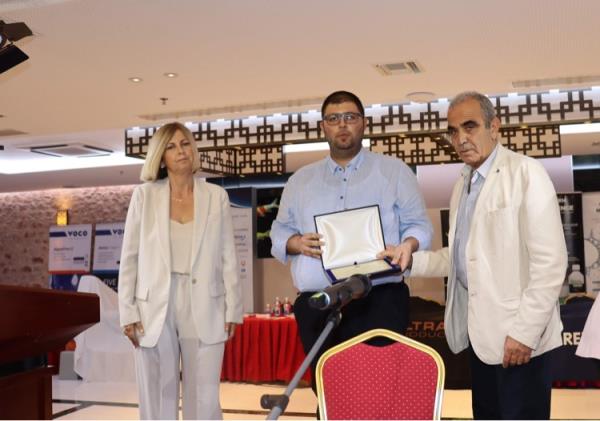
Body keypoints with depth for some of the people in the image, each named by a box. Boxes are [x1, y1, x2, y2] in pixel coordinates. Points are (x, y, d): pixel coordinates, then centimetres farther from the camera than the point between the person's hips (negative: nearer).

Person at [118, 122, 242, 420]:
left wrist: (232, 309, 1)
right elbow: (130, 257, 4)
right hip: (154, 309, 0)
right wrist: (127, 312, -1)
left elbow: (228, 257, 5)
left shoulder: (216, 196, 5)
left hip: (204, 309, 0)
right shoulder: (144, 195, 4)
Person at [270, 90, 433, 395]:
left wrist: (408, 244, -15)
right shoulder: (300, 180, 17)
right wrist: (296, 243, -5)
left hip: (379, 301, -2)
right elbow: (279, 232, 17)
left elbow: (419, 225, 7)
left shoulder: (395, 171, 9)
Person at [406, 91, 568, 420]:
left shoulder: (526, 173, -12)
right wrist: (409, 260, 2)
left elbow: (550, 262, -17)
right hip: (478, 328, 8)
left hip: (516, 334, -8)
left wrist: (525, 332, -19)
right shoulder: (462, 185, 13)